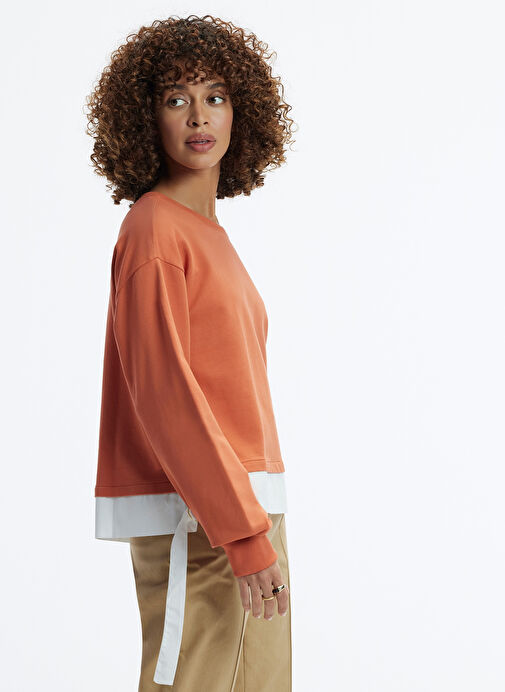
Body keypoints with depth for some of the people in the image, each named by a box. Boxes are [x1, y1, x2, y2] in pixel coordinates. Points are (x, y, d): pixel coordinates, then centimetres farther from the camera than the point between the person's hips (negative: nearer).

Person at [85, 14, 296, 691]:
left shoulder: (208, 233, 17)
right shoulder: (154, 230, -10)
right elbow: (162, 393, -18)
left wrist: (259, 523, 16)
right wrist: (245, 534, -20)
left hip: (243, 509, 9)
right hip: (196, 523, -9)